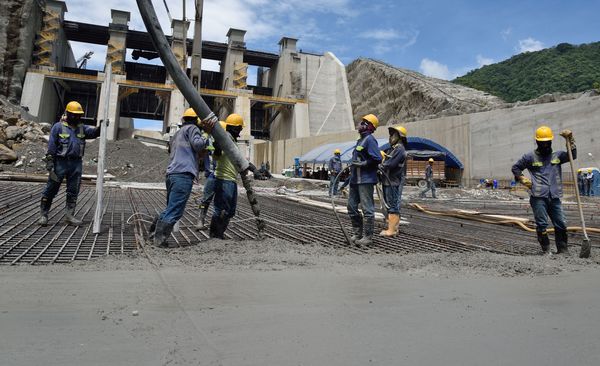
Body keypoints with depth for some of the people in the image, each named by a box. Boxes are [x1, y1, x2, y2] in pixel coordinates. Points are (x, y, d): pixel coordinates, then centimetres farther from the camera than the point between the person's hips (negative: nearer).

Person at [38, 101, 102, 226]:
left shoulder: (82, 128, 12)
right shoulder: (58, 127, -2)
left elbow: (94, 132, -6)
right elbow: (51, 146, -5)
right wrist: (49, 163, -11)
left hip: (76, 164, 4)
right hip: (60, 162, -4)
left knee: (73, 192, 6)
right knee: (51, 190, 3)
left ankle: (69, 216, 14)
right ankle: (43, 214, 14)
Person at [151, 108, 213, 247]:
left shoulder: (177, 133, 31)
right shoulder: (192, 128, 5)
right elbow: (197, 144, -11)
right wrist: (207, 135, 3)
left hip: (171, 174, 9)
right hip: (184, 175, -9)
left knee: (171, 208, 19)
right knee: (175, 211, -7)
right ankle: (160, 239, -7)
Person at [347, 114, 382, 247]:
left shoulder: (369, 139, -11)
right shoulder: (360, 140, 18)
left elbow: (377, 159, -20)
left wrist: (362, 164, -17)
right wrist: (352, 166, 16)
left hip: (366, 180, -10)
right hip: (355, 180, 10)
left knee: (367, 209, -4)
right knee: (352, 207, 13)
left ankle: (368, 237, 3)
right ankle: (357, 234, 24)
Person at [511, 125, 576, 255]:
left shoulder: (557, 156, 15)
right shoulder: (530, 157, 5)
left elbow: (573, 155, 1)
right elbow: (515, 168, 12)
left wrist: (570, 139, -5)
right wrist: (523, 180, 1)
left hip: (554, 197, 3)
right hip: (538, 197, -3)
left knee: (561, 224, 6)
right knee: (542, 224, -2)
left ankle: (563, 249, 19)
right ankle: (546, 249, 9)